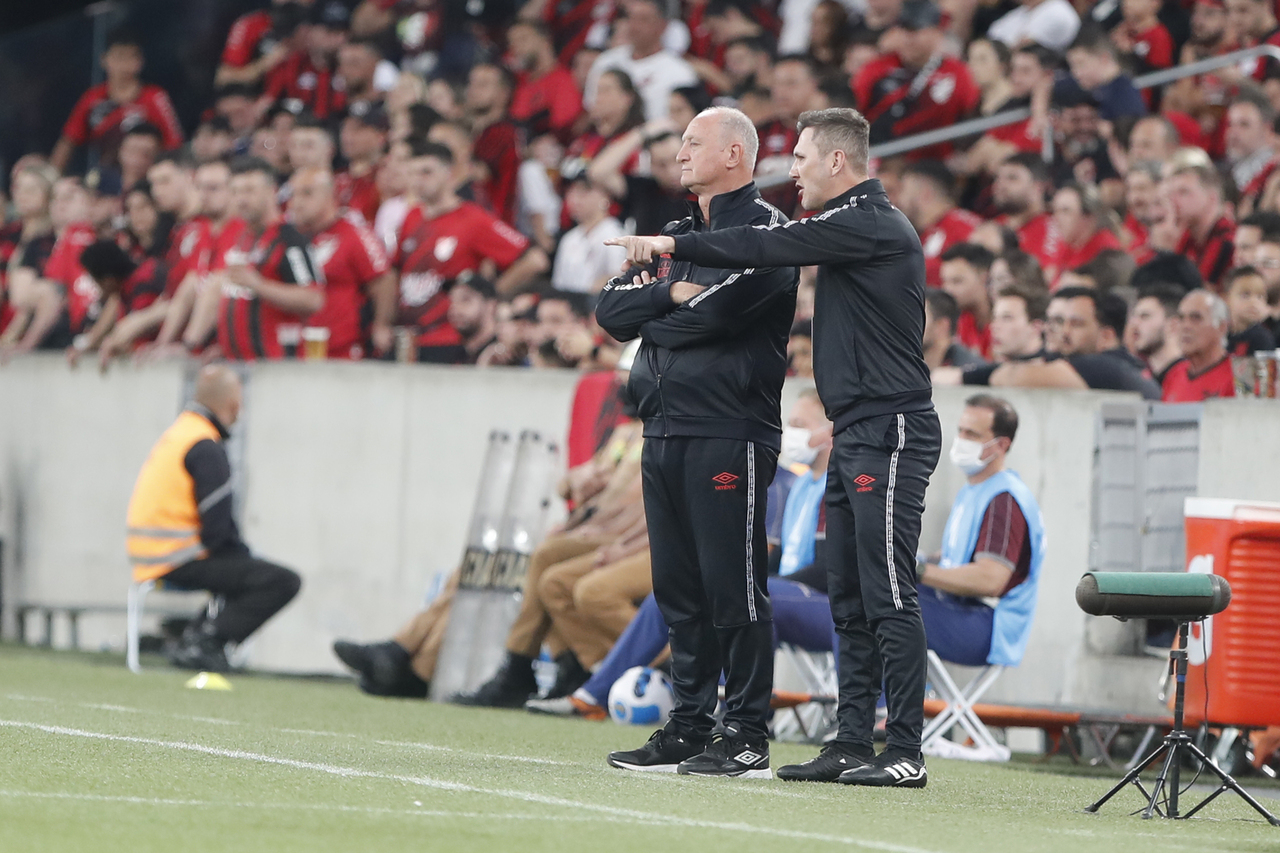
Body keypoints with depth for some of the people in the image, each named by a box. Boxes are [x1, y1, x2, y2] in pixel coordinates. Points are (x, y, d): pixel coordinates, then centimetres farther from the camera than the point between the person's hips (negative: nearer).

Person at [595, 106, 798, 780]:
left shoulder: (764, 228, -5)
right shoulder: (679, 233, 22)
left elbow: (717, 312, -18)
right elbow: (611, 311, 12)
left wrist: (651, 320, 0)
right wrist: (670, 293, -6)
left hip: (729, 434, -8)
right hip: (664, 430, 8)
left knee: (733, 590, -8)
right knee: (680, 590, 9)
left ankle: (747, 737, -6)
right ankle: (688, 730, 14)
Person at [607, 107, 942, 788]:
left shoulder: (870, 225, -12)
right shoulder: (857, 225, 20)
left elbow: (765, 248, -14)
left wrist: (672, 245, -5)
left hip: (891, 435, -11)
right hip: (856, 436, 11)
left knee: (888, 596, -11)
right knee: (849, 599, 9)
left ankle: (905, 753, -12)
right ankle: (852, 744, 11)